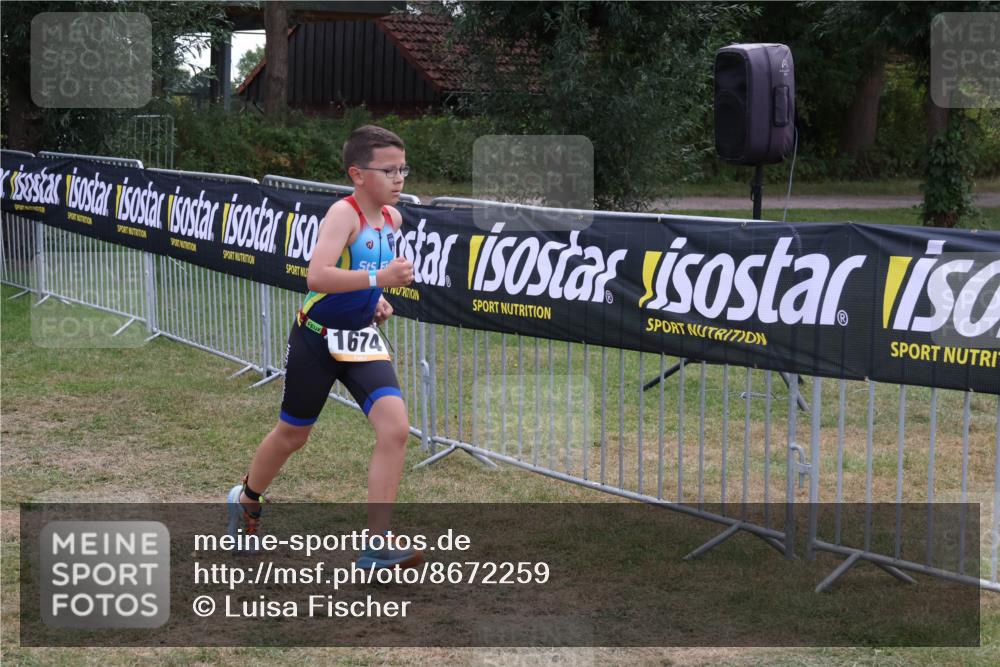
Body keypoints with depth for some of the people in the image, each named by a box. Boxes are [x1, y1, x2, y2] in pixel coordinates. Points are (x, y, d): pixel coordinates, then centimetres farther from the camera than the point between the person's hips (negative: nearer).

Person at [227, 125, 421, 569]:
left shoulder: (391, 218, 2)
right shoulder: (343, 214, -20)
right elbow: (316, 277, -36)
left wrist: (375, 299, 10)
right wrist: (378, 278, -42)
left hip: (362, 342, 5)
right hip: (317, 339, -5)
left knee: (395, 427, -16)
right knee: (293, 434, 13)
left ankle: (376, 545, -14)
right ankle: (246, 499, 45)